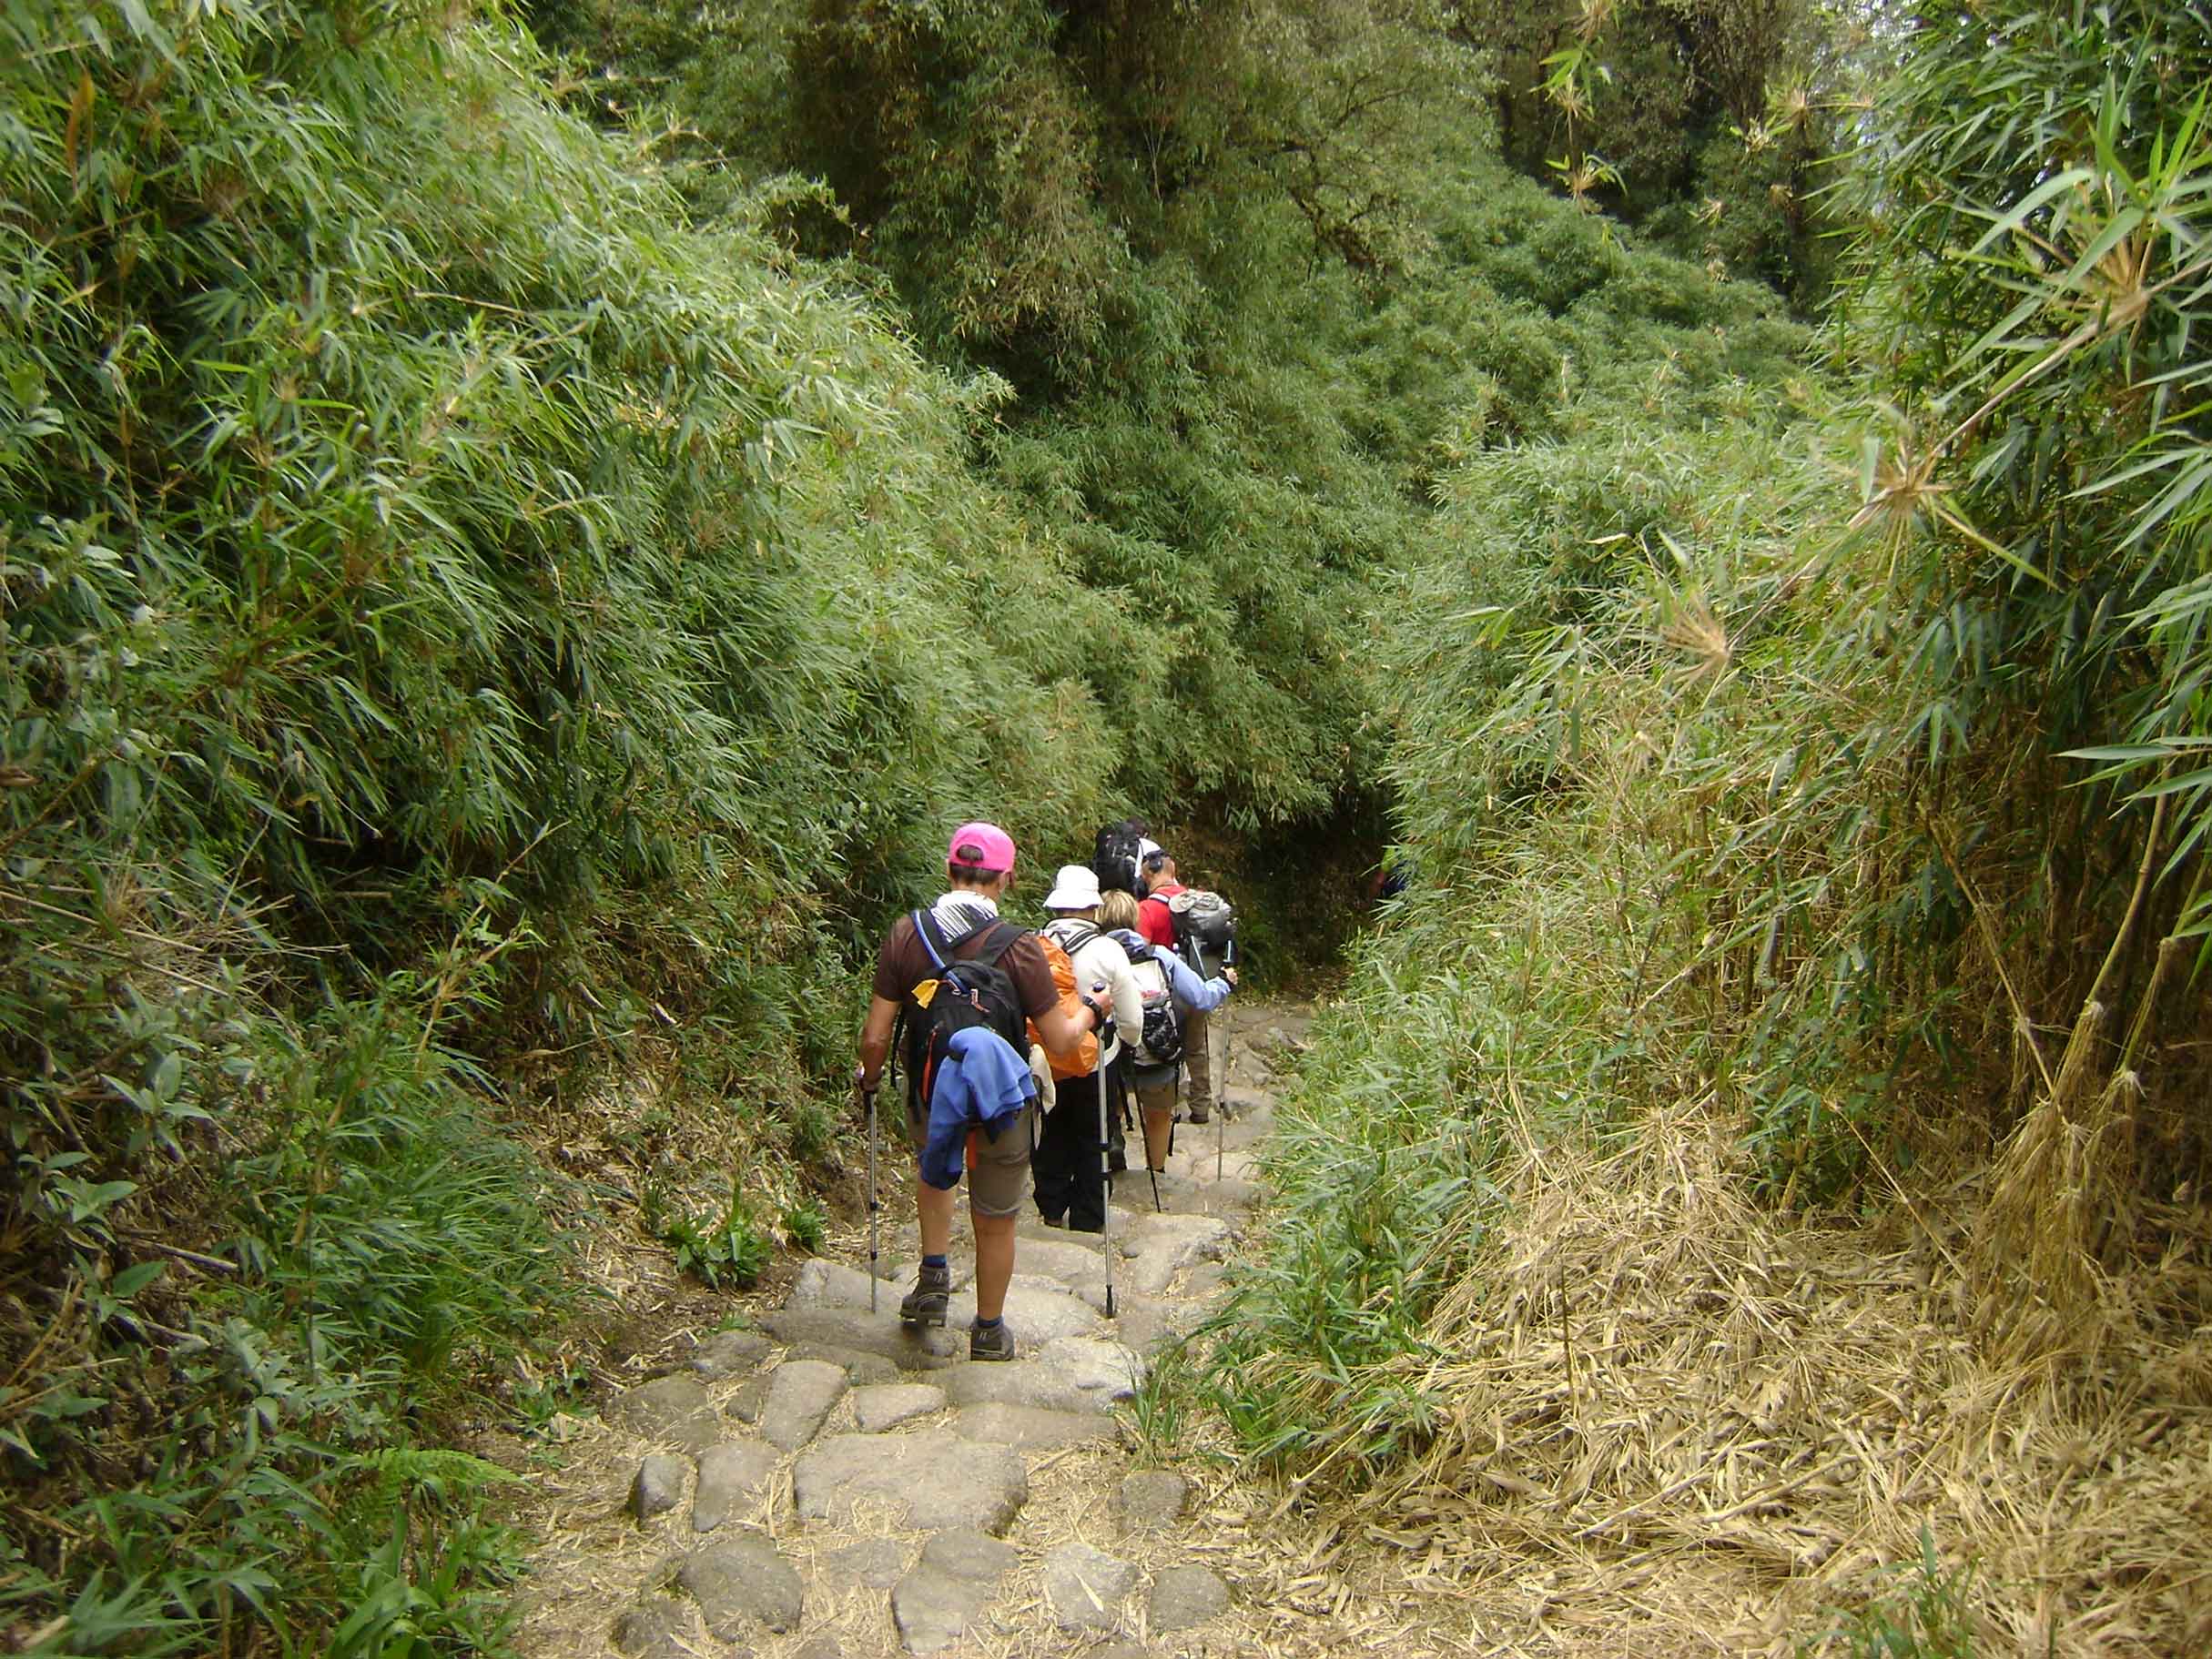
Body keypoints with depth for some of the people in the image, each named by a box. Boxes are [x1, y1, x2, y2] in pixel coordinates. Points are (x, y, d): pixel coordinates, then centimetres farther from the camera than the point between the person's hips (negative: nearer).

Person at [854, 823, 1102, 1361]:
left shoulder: (905, 934, -12)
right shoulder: (1017, 947, -20)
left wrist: (869, 1077, 13)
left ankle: (934, 1277, 31)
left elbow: (876, 1037, -8)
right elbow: (1060, 1042, -15)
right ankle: (988, 1331, 36)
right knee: (995, 1223, 18)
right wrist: (1090, 1011, 6)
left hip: (929, 1100, 3)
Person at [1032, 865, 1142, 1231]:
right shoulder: (1109, 951, -17)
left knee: (1051, 1137, 21)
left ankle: (1052, 1211, 33)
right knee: (1092, 1145, 16)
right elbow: (1133, 1022, -12)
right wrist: (1116, 1036, 11)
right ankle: (1087, 1221, 25)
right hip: (1095, 1065, -1)